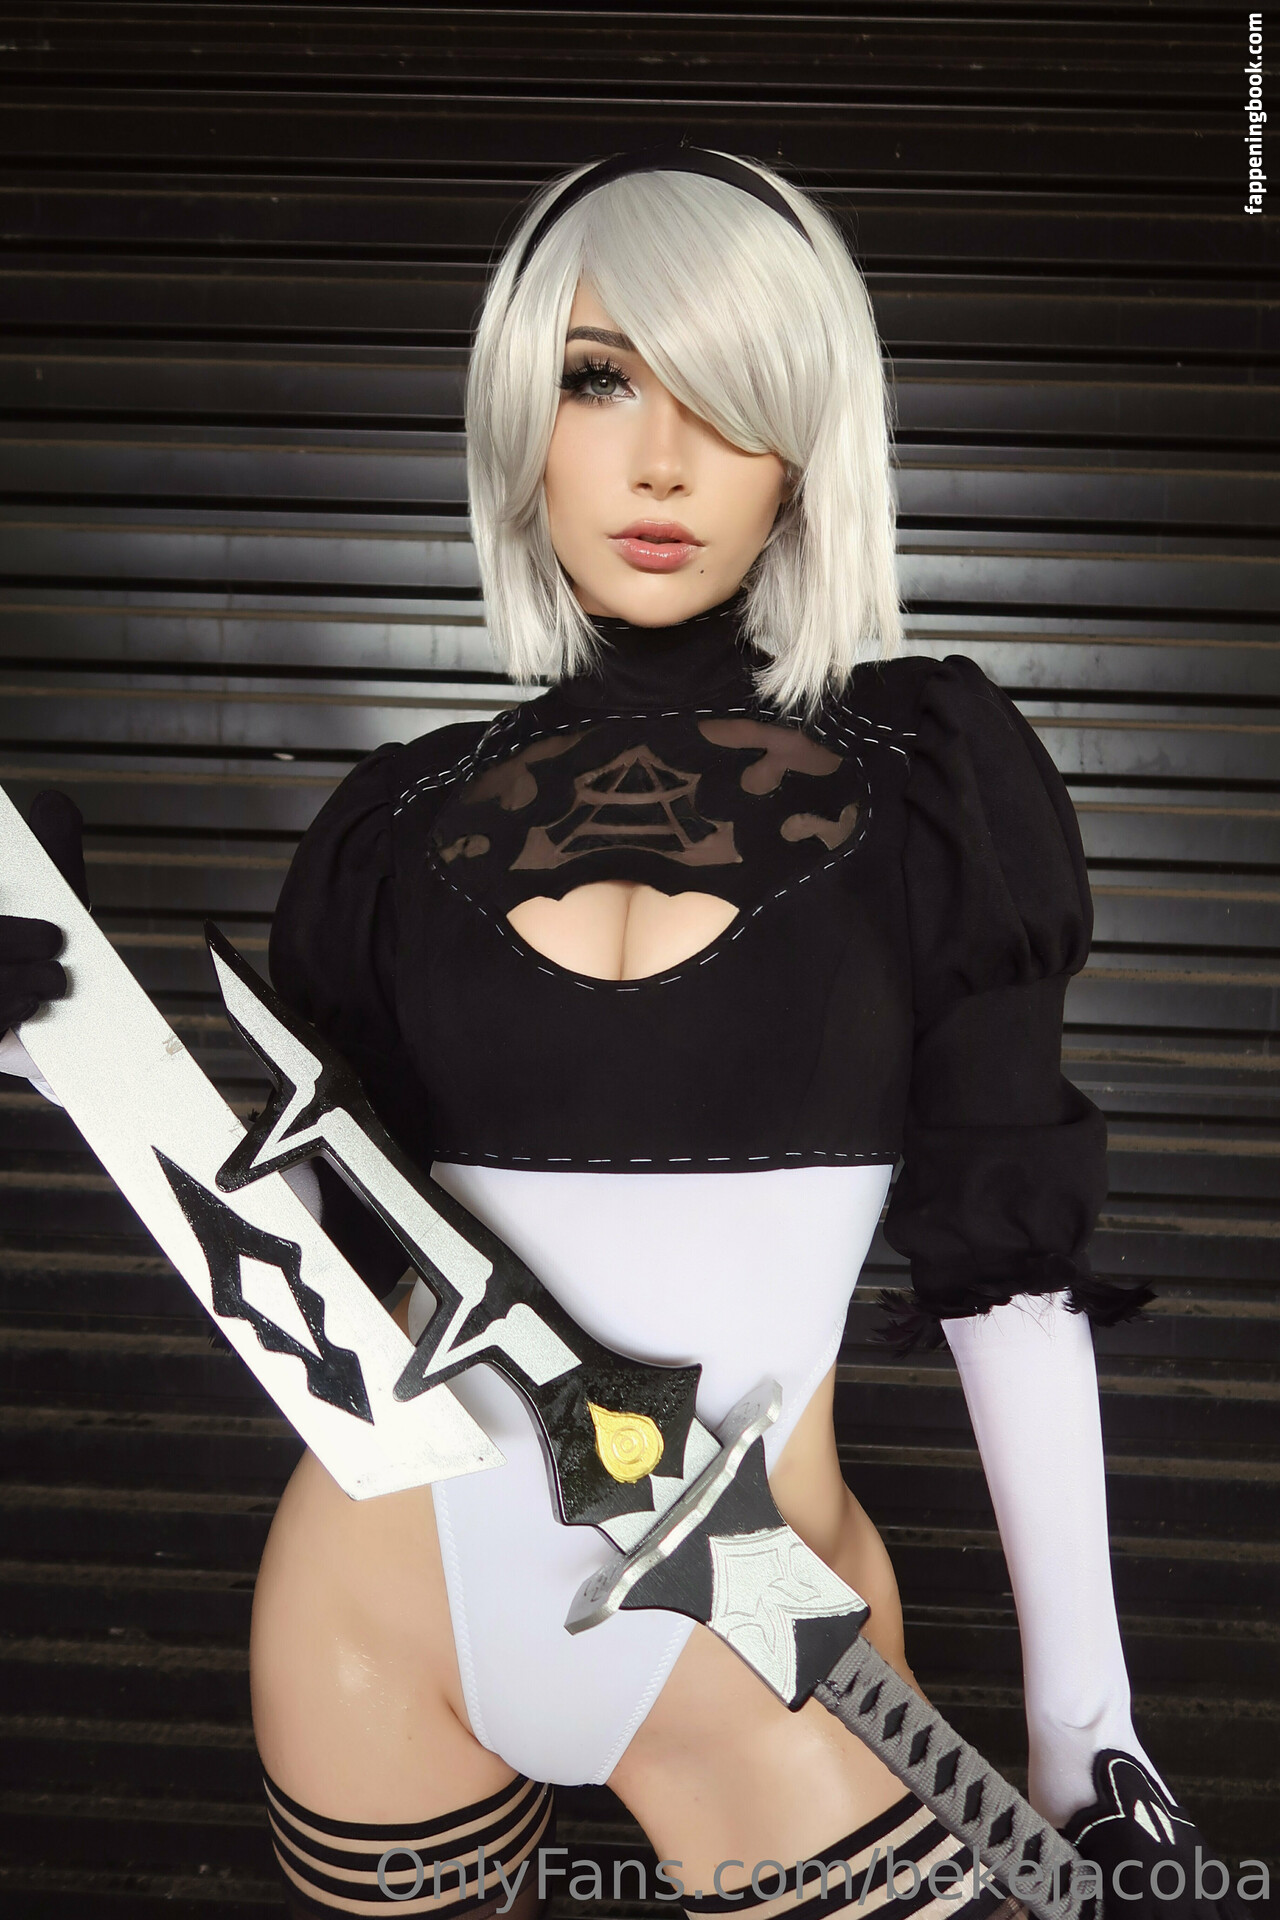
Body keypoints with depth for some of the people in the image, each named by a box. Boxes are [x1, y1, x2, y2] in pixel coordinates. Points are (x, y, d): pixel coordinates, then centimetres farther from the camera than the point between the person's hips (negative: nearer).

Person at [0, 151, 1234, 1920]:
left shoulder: (921, 777, -6)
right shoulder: (409, 826, 0)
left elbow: (1009, 1253, -6)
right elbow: (331, 1260, 2)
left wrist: (1087, 1724, -5)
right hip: (381, 1622, 3)